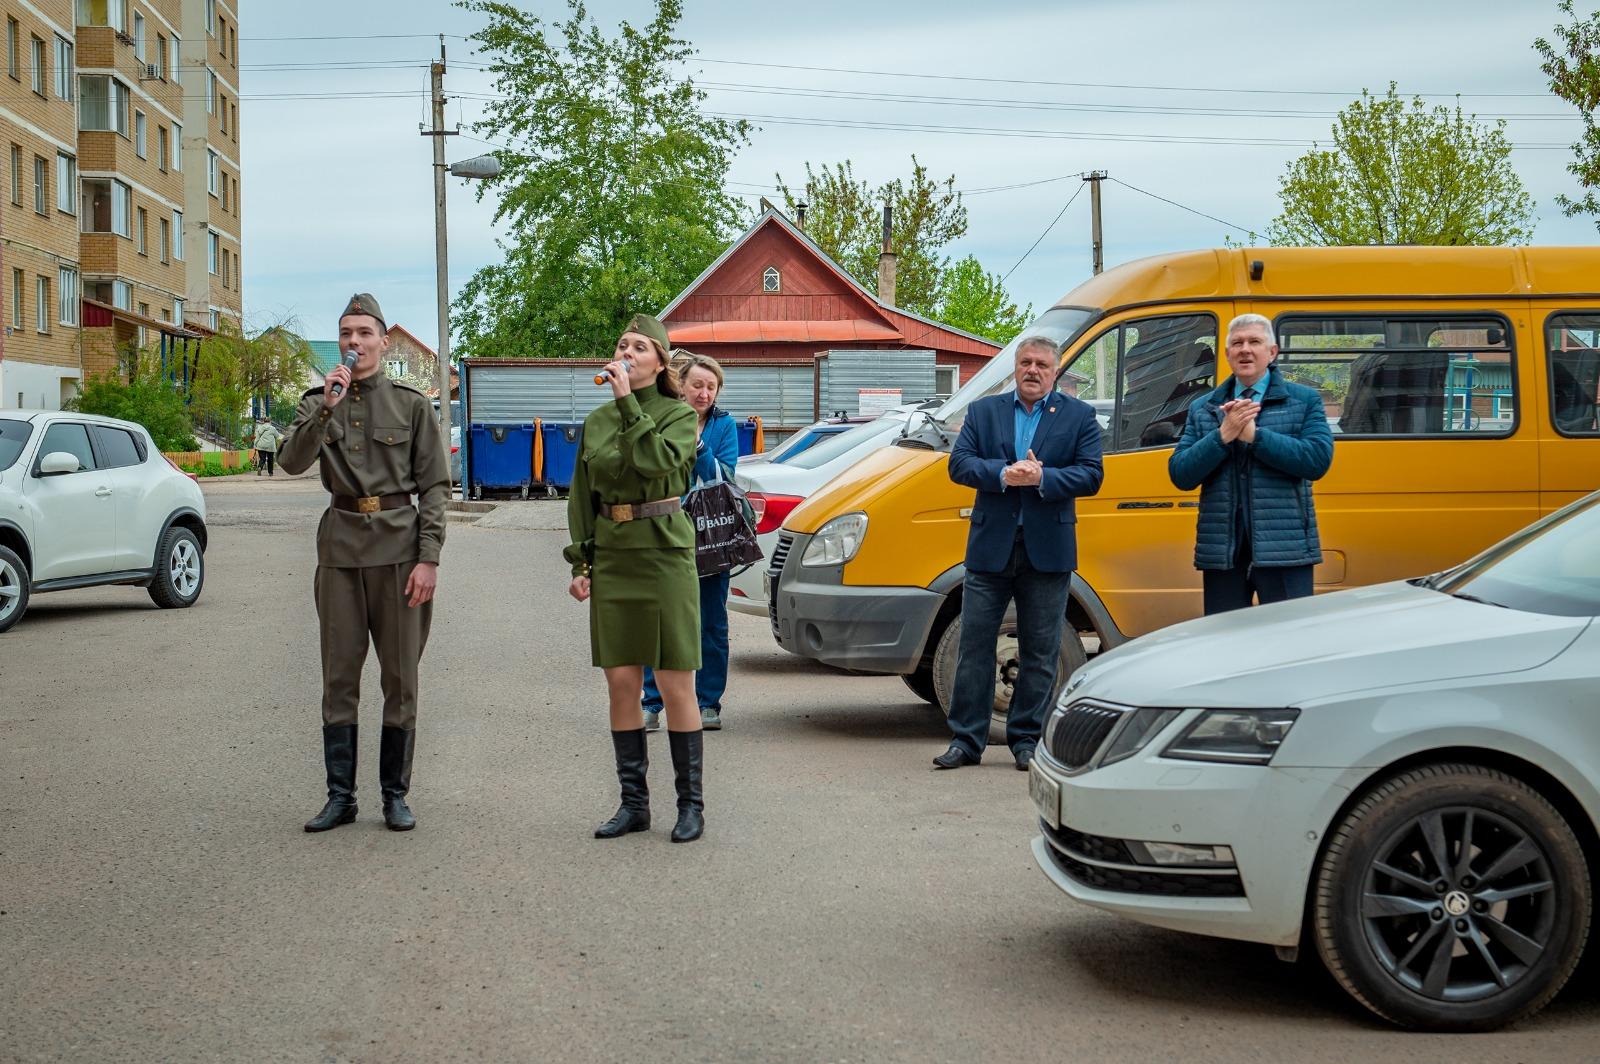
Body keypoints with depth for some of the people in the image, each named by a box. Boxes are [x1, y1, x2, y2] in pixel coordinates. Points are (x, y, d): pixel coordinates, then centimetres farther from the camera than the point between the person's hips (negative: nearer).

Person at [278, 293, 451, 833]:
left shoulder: (411, 404, 2)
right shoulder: (318, 403, 8)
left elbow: (435, 485, 0)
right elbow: (292, 462, -8)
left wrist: (429, 558, -8)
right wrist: (325, 409, -19)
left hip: (398, 546, -2)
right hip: (341, 545, 2)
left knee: (401, 676, 3)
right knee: (339, 675, 4)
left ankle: (395, 794, 13)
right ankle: (340, 796, 11)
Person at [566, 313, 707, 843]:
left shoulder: (679, 416, -3)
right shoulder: (596, 421, 11)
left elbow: (657, 462, -23)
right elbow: (582, 498, 14)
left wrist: (628, 402, -22)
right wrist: (579, 564, 7)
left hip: (665, 555, -4)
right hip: (611, 557, 5)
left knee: (675, 686, -2)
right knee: (621, 684, 5)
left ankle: (691, 804, 8)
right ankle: (633, 803, 15)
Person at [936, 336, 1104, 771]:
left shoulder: (1079, 416, 6)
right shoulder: (982, 412, 10)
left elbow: (1091, 474, -2)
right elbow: (959, 464, 0)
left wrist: (1042, 477, -16)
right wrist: (1003, 474, -16)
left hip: (1048, 551, -1)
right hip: (990, 547, 1)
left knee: (1040, 652, 5)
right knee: (974, 645, 2)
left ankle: (1026, 739, 15)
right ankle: (966, 740, 9)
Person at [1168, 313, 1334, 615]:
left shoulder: (1304, 401, 6)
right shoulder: (1202, 408, 14)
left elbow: (1318, 459, -9)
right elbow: (1179, 475, 4)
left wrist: (1254, 435, -12)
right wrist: (1222, 436, -10)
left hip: (1284, 552, -3)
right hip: (1222, 553, 3)